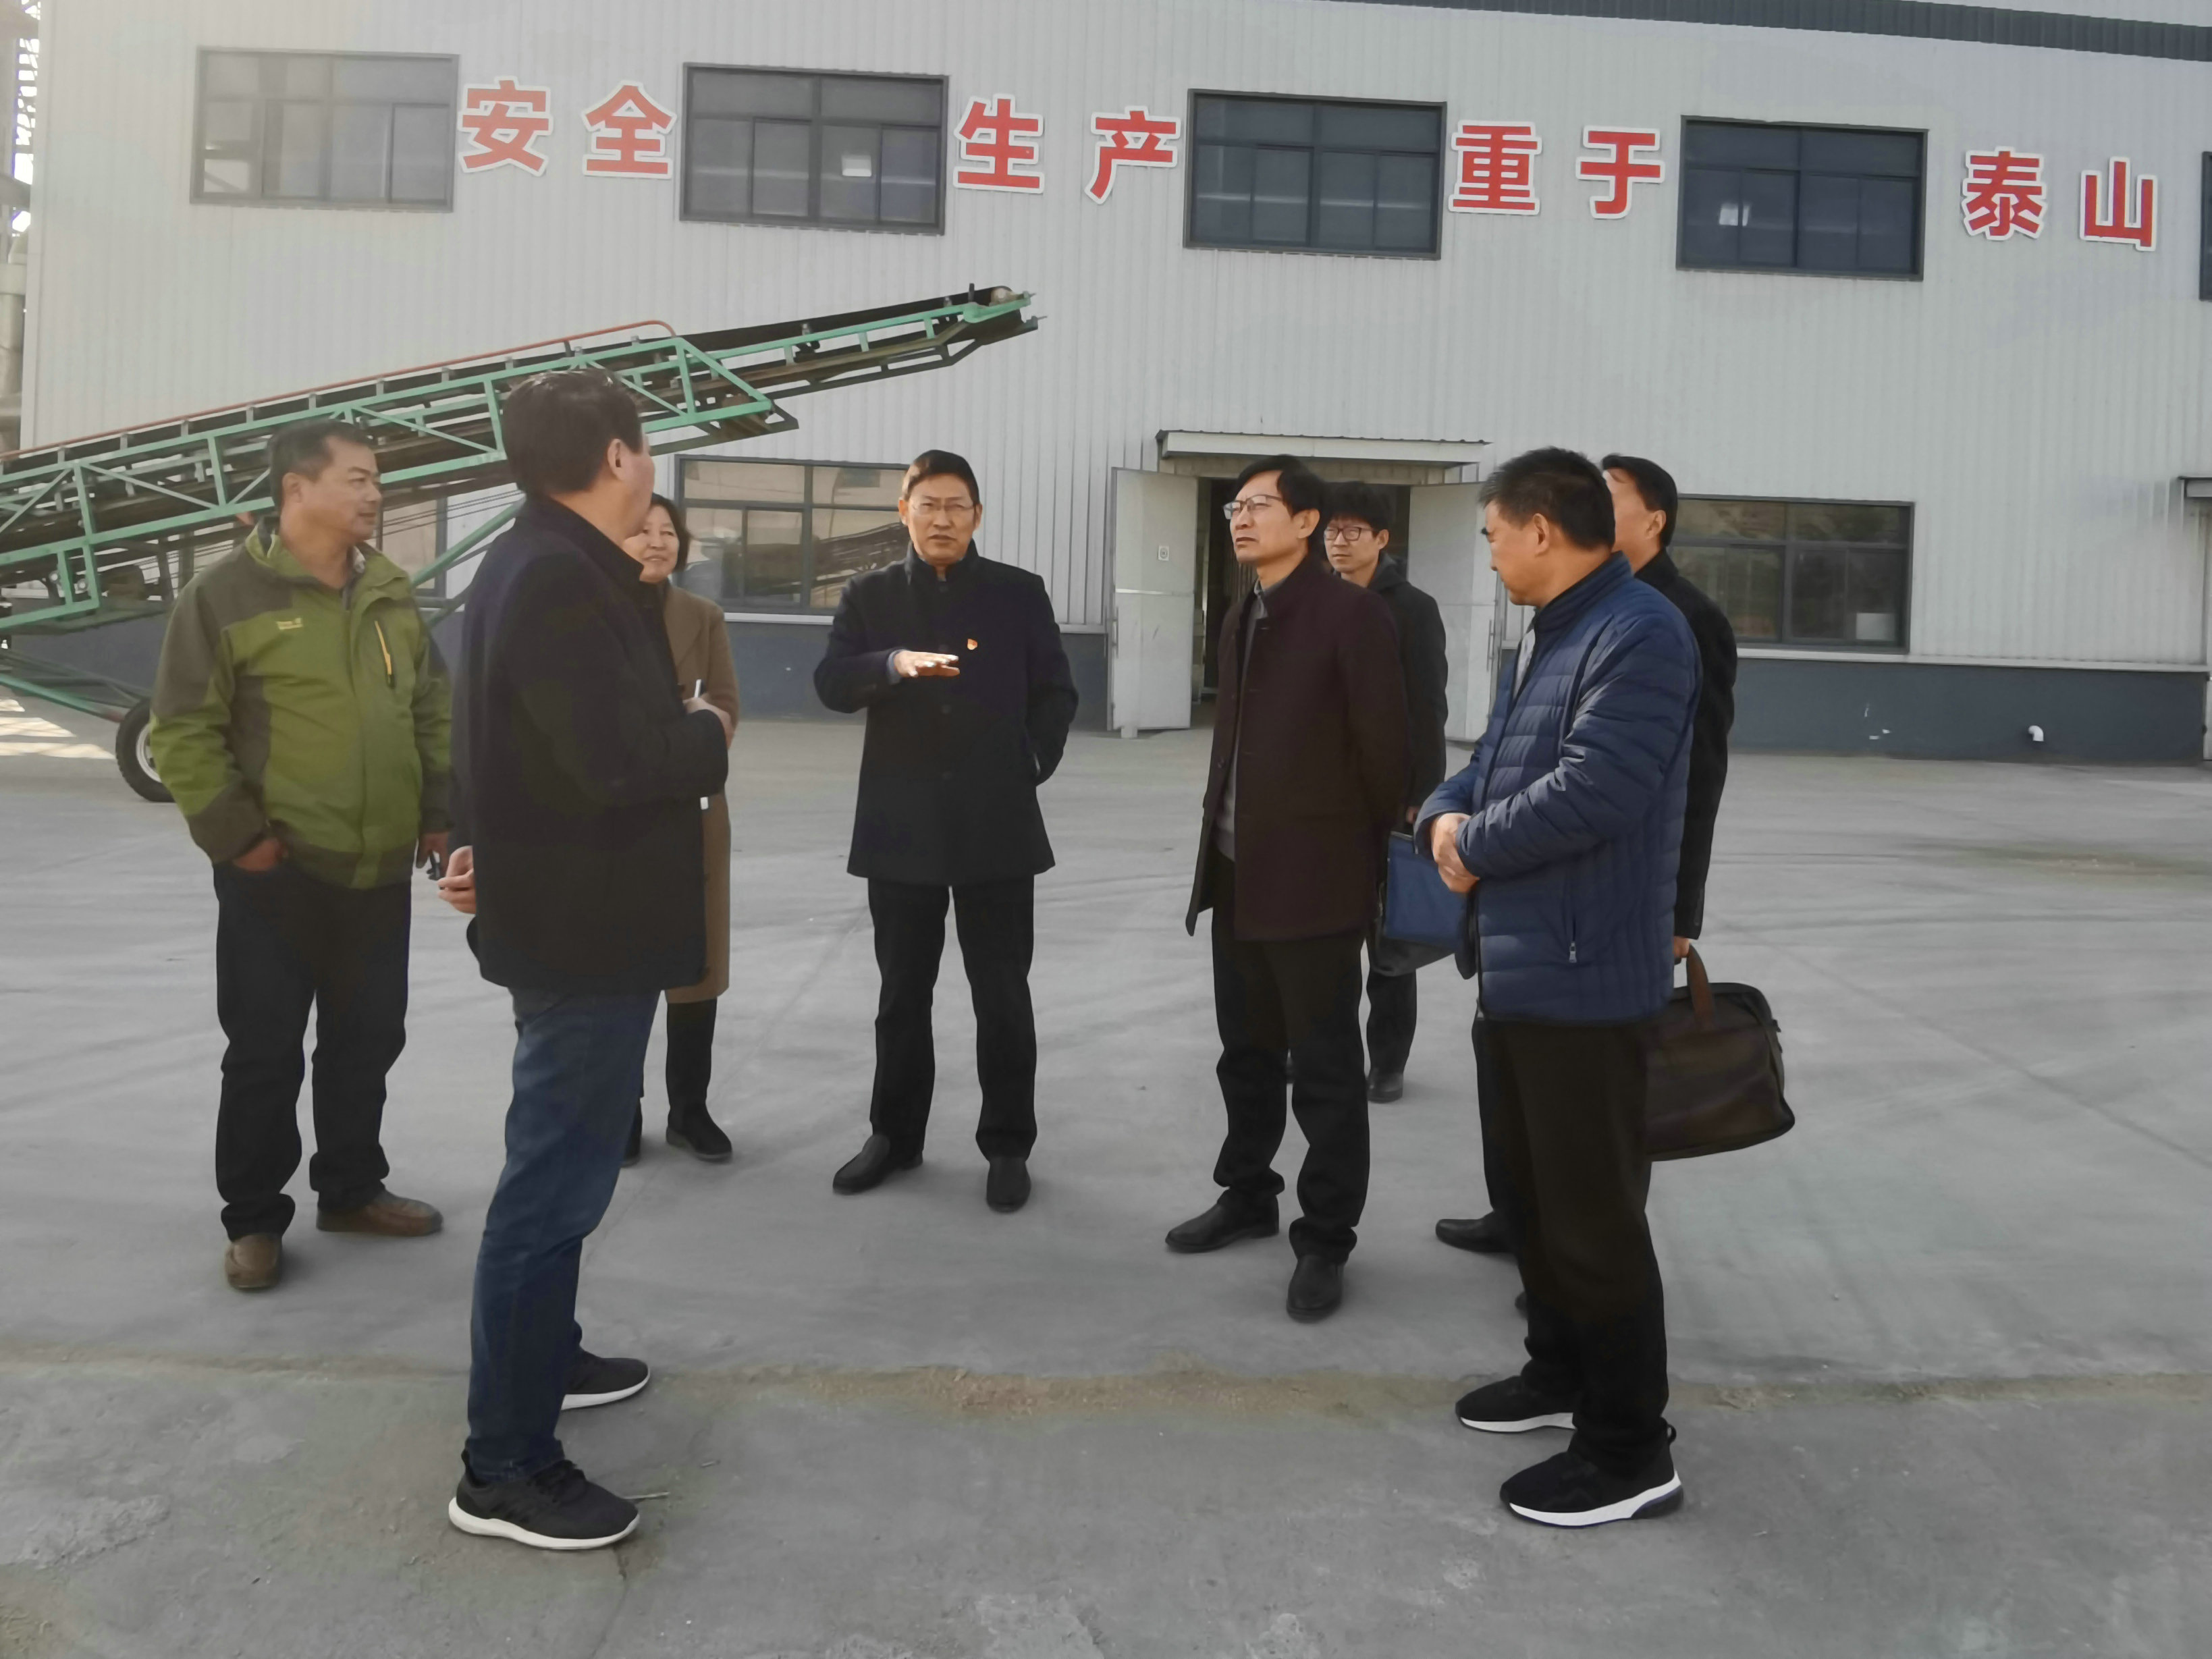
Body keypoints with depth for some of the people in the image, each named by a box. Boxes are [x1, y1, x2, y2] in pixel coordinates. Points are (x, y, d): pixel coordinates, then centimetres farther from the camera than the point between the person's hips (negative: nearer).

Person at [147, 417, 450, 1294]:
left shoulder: (391, 593, 8)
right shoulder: (228, 592, -9)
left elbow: (434, 709, 15)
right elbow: (182, 730, -10)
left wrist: (440, 810, 8)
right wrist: (234, 832, -13)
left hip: (380, 869, 5)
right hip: (276, 874, -5)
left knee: (367, 1042, 14)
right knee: (265, 1053, 3)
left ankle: (351, 1190, 30)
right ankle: (253, 1220, 17)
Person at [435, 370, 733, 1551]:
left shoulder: (531, 563, 11)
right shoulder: (563, 581, -23)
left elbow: (515, 733, 17)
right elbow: (621, 761, -29)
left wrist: (487, 839, 17)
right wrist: (710, 733, -12)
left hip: (561, 905, 11)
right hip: (585, 921, -11)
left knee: (559, 1161, 23)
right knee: (556, 1176, -5)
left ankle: (543, 1357, 40)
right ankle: (504, 1467, 4)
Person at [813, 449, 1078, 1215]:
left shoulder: (1020, 594, 5)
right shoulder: (870, 595, 6)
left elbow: (1056, 691, 8)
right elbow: (831, 683, -7)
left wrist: (1033, 763, -5)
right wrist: (894, 663, -26)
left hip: (998, 824, -1)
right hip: (901, 825, 1)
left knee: (1002, 994, 4)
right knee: (902, 991, 11)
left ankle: (1008, 1144, 16)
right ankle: (895, 1133, 26)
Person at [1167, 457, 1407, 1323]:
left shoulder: (1351, 613, -11)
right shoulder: (1240, 618, 13)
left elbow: (1383, 744, -10)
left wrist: (1373, 862, -6)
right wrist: (1217, 847, 12)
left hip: (1315, 879, -7)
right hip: (1239, 874, 8)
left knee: (1324, 1072, 3)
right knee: (1247, 1053, 19)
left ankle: (1325, 1239, 13)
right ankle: (1247, 1196, 34)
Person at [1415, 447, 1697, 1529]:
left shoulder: (1637, 636, -18)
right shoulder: (1546, 635, 17)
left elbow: (1588, 793, -28)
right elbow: (1493, 765, 19)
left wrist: (1471, 844, -13)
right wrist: (1445, 817, -3)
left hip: (1581, 972, -11)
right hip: (1514, 962, 11)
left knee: (1594, 1214, -2)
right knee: (1529, 1190, 21)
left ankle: (1630, 1449, 11)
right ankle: (1560, 1371, 38)